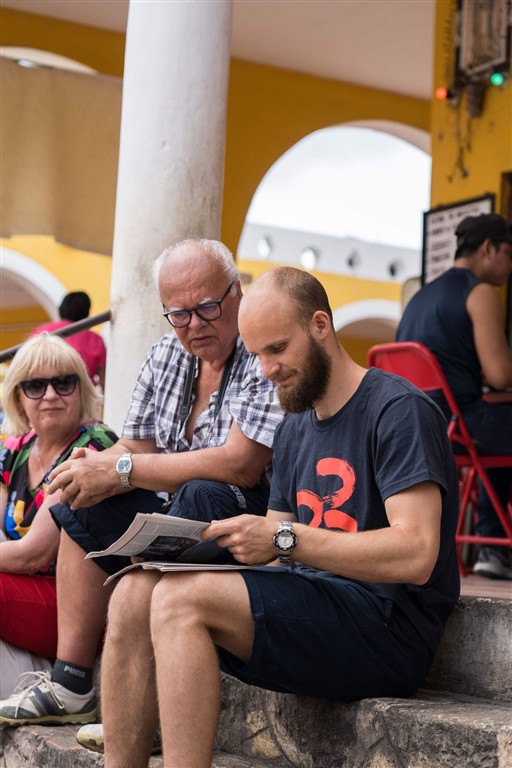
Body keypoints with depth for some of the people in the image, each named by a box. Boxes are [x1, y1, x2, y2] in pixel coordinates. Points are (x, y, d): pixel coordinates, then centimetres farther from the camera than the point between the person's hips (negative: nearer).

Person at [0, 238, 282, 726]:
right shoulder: (167, 356, 9)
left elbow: (239, 465, -28)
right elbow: (135, 449, 10)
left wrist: (121, 471, -23)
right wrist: (94, 467, -16)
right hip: (185, 520, 8)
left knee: (202, 495, -34)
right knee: (87, 506, 2)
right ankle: (70, 686, 0)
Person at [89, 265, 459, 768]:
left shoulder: (399, 410, -6)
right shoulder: (294, 429, 19)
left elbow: (416, 556, -18)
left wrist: (286, 537, -22)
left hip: (387, 629, -8)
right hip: (311, 607, 8)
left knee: (180, 599, -24)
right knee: (135, 594, -9)